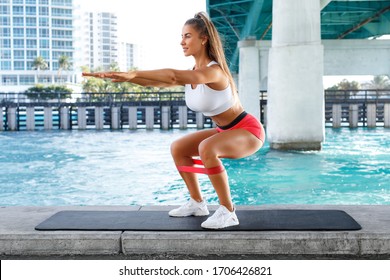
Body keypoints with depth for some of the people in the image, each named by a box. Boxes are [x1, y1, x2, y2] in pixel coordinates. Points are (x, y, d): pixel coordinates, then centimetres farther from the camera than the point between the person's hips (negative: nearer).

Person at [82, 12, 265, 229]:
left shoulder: (214, 71, -28)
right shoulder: (191, 74, 1)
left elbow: (173, 75, -43)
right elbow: (154, 82, -4)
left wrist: (134, 73, -44)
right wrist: (124, 78, -16)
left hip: (248, 130, -9)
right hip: (225, 131, 9)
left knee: (207, 148, -36)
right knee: (178, 148, 9)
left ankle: (228, 212, -24)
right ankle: (197, 203, 17)